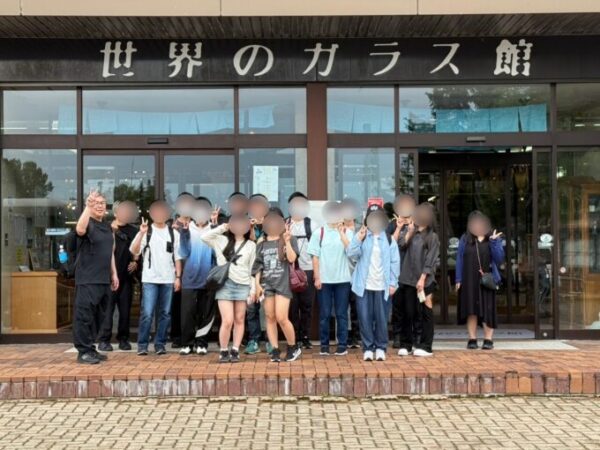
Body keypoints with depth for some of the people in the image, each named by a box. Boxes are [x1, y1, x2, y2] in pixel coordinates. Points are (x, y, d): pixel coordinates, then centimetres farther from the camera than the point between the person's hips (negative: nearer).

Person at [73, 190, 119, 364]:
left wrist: (114, 274, 18)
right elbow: (80, 230, -33)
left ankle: (90, 349, 21)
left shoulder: (108, 227, 17)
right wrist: (88, 207, -34)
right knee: (84, 315, -6)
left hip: (104, 279, 8)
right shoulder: (88, 224, -7)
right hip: (87, 280, -8)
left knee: (97, 316, 13)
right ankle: (83, 351, -1)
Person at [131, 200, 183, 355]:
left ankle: (160, 344, 13)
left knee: (165, 313, 5)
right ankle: (142, 345, 1)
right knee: (147, 313, -7)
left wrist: (178, 277, 1)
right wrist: (141, 233, -20)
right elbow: (134, 251, -9)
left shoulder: (174, 233, 9)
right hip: (149, 279, -2)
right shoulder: (146, 231, 3)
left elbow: (177, 257, 8)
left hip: (168, 279, 2)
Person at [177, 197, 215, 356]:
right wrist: (183, 233, -20)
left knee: (206, 314, 7)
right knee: (187, 314, 1)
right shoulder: (187, 229, 0)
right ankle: (187, 343, 12)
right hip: (190, 280, 0)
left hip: (208, 280, 0)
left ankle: (201, 343, 17)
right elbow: (183, 253, -8)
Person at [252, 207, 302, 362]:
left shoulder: (289, 239, 1)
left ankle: (293, 347, 9)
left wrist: (286, 241, -18)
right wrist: (257, 284, 2)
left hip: (283, 283, -4)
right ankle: (275, 350, 11)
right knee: (270, 317, 4)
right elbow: (258, 265, 11)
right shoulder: (261, 243, 11)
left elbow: (292, 259, -11)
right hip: (267, 284, 4)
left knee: (281, 318, -10)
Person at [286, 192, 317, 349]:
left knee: (307, 304, 4)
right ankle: (294, 336, 11)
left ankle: (305, 336, 13)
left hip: (308, 269, 1)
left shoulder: (312, 224, 6)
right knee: (292, 304, 2)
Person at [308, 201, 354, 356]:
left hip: (342, 279, 0)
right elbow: (315, 257, 3)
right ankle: (324, 344, 13)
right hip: (324, 279, 0)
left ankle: (342, 344, 10)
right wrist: (317, 278, -3)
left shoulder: (347, 232, 3)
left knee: (341, 313, 3)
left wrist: (341, 233, -14)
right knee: (324, 314, 5)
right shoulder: (319, 233, 3)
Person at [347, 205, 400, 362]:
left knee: (381, 318, 4)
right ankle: (368, 348, 10)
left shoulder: (389, 239, 6)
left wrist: (393, 283, -3)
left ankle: (380, 348, 15)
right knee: (365, 318, 1)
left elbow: (395, 262, 4)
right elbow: (351, 254, -8)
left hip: (382, 286, 0)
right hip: (364, 286, 0)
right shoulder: (361, 236, 5)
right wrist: (358, 240, -21)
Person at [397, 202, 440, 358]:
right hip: (408, 279, 3)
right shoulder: (411, 233, 15)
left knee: (426, 313, 1)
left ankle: (425, 346, 6)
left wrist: (422, 279, -13)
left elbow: (431, 260, -6)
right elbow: (401, 245, -2)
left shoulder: (432, 237, 2)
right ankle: (405, 345, 12)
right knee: (408, 313, 5)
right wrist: (409, 232, -5)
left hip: (425, 280, -3)